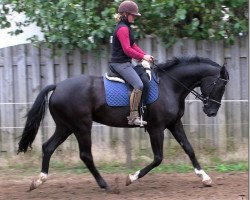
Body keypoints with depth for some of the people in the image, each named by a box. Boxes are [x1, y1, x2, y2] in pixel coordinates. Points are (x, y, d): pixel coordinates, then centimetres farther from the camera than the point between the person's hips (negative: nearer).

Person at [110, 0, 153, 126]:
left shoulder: (126, 27, 18)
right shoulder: (122, 29, -16)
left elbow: (133, 45, 20)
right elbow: (127, 49, -21)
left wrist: (145, 55, 7)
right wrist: (143, 57, -15)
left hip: (125, 63, 11)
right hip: (120, 63, -11)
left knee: (145, 77, 18)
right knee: (138, 85, -23)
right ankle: (133, 117, -25)